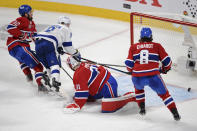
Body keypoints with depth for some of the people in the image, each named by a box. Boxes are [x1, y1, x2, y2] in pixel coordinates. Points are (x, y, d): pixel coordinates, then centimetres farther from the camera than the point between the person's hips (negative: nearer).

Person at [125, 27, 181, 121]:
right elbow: (167, 61, 11)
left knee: (138, 88, 36)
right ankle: (175, 113, 8)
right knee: (163, 94, 18)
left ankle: (142, 108, 27)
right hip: (153, 76, -1)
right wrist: (164, 69, 32)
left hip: (137, 77, 1)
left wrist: (132, 71, 30)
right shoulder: (157, 46, 14)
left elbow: (129, 63, 8)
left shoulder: (133, 47, 15)